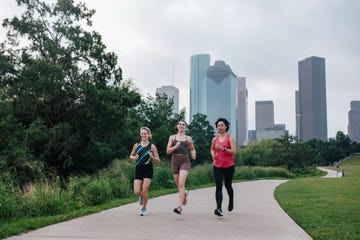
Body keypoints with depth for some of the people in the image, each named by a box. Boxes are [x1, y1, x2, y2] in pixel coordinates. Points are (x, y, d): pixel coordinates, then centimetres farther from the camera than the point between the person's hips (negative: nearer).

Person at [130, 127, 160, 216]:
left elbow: (158, 160, 2)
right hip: (138, 170, 2)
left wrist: (152, 157, -19)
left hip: (148, 170, -2)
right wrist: (134, 158, -6)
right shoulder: (136, 145, 5)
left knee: (144, 190, -9)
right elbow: (131, 156, 16)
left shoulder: (152, 146, 0)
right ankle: (141, 197, 32)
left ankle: (144, 209, 12)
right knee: (136, 192, -6)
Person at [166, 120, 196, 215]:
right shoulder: (172, 137, 7)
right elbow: (168, 151, 1)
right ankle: (184, 193, 46)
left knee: (181, 184, -17)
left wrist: (193, 154, -2)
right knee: (178, 185, 12)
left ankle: (180, 207, -20)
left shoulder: (188, 138, 8)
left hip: (185, 161, -2)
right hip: (175, 161, 2)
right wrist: (176, 146, -16)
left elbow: (192, 149, 21)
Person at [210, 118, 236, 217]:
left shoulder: (230, 138, -3)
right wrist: (213, 154, 4)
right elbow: (212, 149, 25)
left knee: (228, 185, 13)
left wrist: (223, 148, -24)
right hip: (217, 166, 2)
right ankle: (218, 208, -16)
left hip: (229, 166, -2)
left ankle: (231, 201, 43)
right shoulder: (215, 139, 8)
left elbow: (234, 151, -12)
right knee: (218, 187, -8)